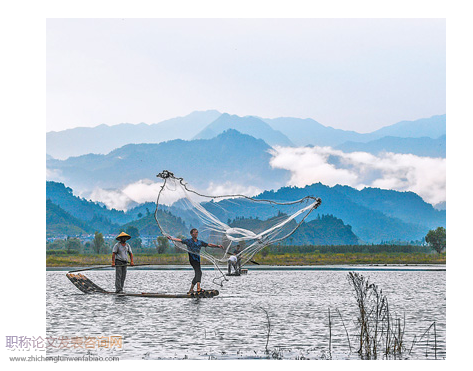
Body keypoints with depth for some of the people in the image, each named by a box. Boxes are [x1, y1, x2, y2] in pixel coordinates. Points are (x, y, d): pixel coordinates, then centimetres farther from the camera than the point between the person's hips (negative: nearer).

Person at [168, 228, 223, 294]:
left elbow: (209, 244, 21)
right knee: (199, 273, -22)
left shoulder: (200, 242, 20)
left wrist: (217, 246, 14)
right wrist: (171, 238, -12)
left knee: (197, 275, 7)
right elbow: (180, 240, -1)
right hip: (192, 259, -7)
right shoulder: (189, 241, 6)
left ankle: (191, 290, 17)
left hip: (197, 259, 7)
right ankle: (198, 288, -33)